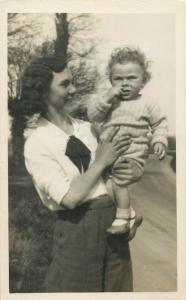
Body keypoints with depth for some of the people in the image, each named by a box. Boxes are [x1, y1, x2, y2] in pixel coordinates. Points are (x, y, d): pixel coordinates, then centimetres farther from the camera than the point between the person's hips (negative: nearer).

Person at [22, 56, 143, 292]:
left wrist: (134, 172, -10)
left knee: (118, 288, 16)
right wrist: (101, 162, -12)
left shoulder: (87, 128, 6)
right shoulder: (37, 144, -10)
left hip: (114, 221, 6)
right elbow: (70, 197, -19)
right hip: (78, 227, -5)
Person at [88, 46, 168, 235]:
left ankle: (122, 217, -10)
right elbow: (92, 114, -5)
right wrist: (107, 97, -17)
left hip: (132, 156, -5)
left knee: (117, 178, -26)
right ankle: (128, 209, 23)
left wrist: (159, 141, -8)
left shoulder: (147, 104, 0)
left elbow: (160, 123, 8)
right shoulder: (108, 99, 5)